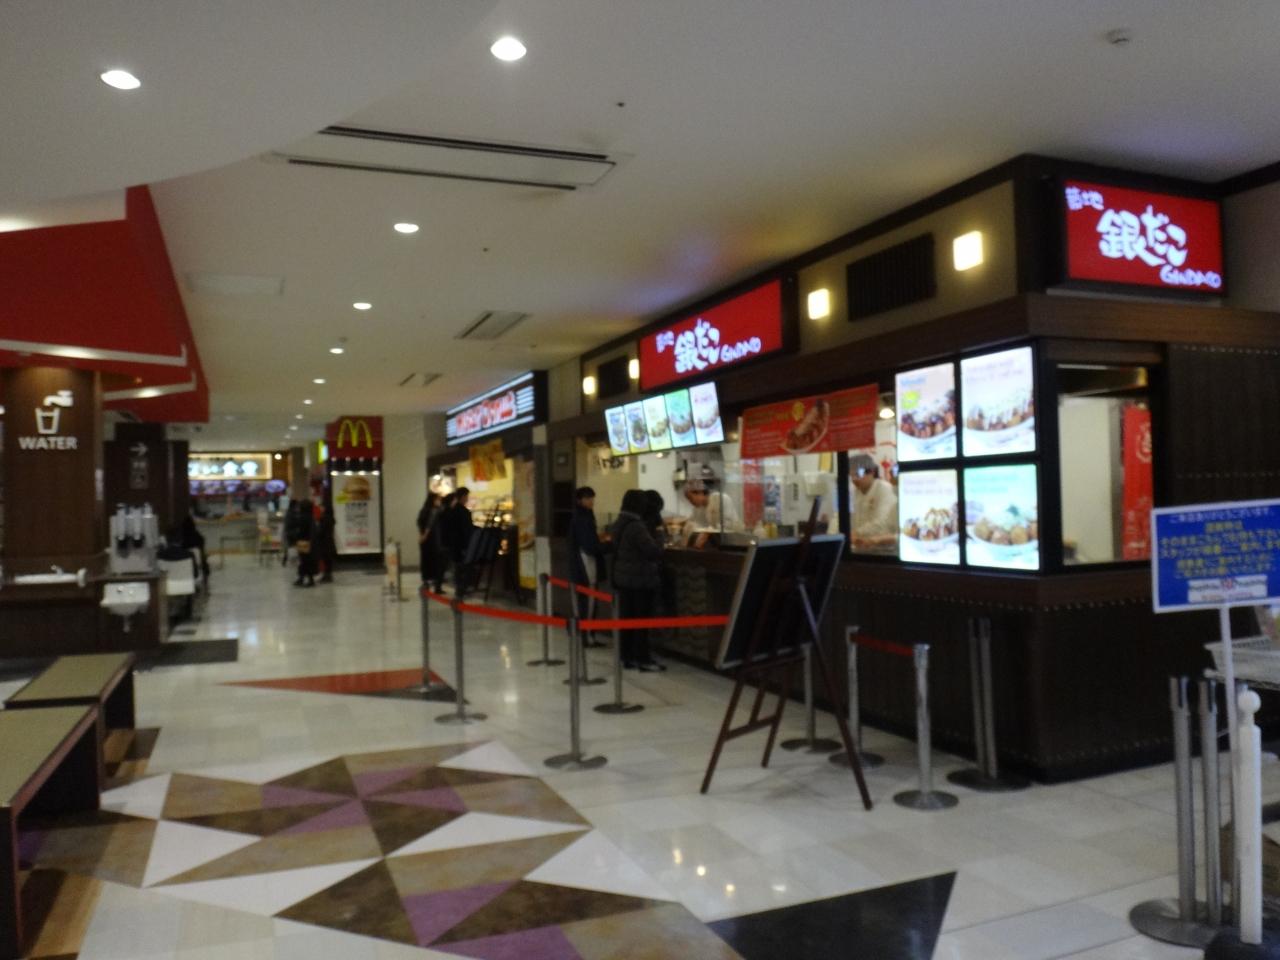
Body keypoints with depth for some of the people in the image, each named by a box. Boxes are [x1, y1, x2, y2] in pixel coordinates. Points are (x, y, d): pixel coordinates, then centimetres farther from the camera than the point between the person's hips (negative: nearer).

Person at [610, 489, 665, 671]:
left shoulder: (618, 524, 8)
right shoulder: (636, 526, -20)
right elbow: (652, 550, -23)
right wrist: (660, 552, -1)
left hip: (622, 577, 8)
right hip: (640, 579, -8)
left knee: (626, 617, 11)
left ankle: (628, 657, 16)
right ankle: (643, 659, 4)